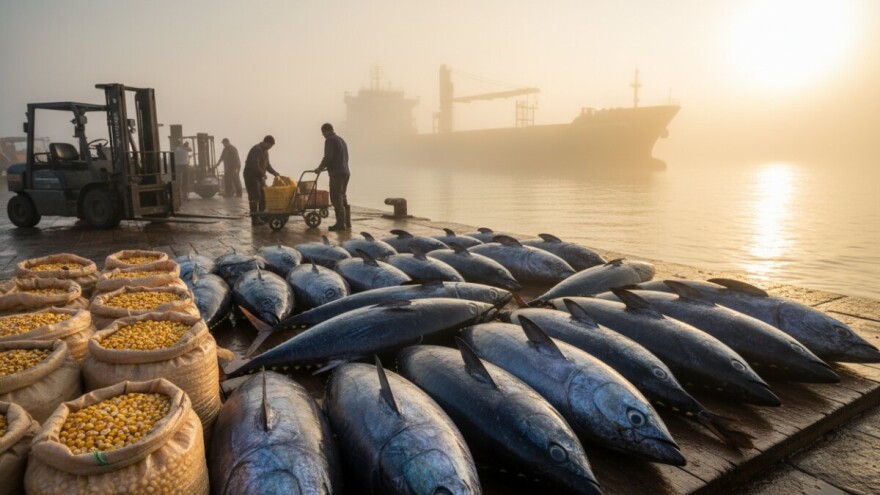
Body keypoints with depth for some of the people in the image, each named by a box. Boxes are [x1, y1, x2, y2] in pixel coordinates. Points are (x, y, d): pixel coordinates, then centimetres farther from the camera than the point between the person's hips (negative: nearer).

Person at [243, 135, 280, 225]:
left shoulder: (265, 151, 12)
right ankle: (254, 219, -10)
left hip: (259, 176, 10)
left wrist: (274, 172, 6)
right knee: (255, 197, -11)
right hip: (251, 175, -10)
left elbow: (267, 164, 19)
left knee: (264, 196, 11)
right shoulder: (256, 149, -19)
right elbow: (255, 165, -27)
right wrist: (263, 174, -19)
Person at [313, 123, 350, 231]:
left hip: (336, 173, -9)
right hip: (345, 172, 9)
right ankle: (347, 223, 13)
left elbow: (327, 157, -17)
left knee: (336, 199, -7)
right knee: (343, 199, 13)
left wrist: (320, 168, -3)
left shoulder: (329, 140, -8)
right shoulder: (341, 139, 20)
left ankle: (340, 224, -8)